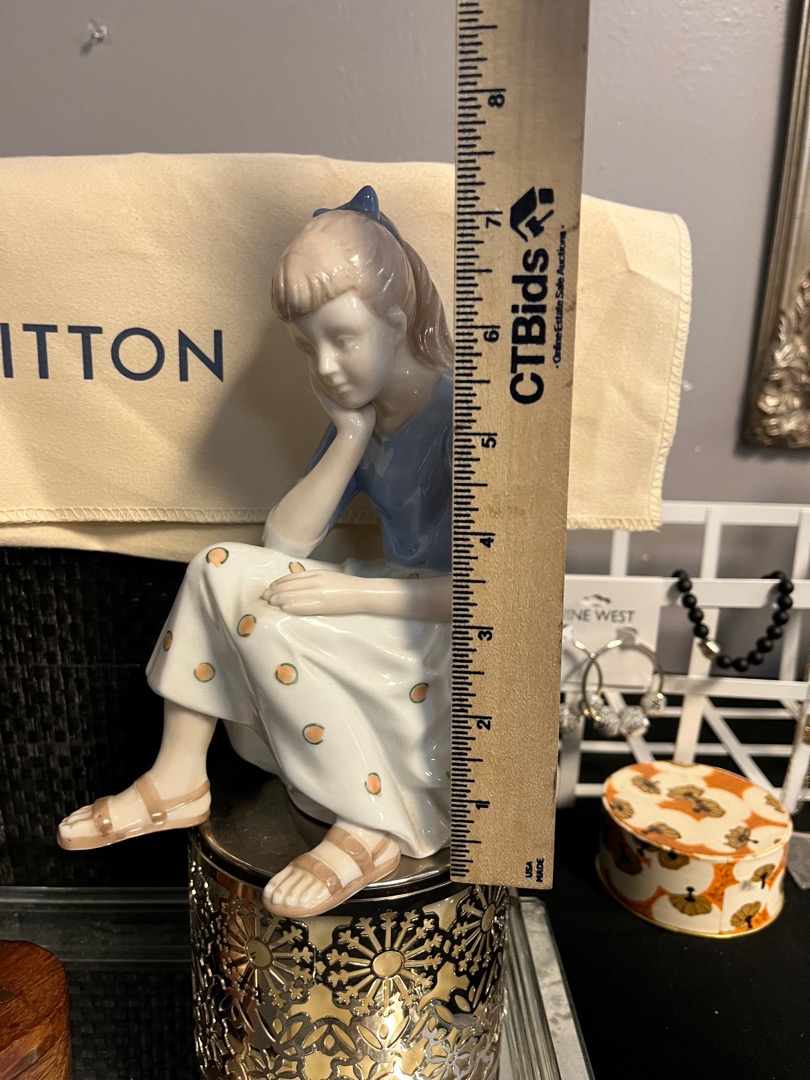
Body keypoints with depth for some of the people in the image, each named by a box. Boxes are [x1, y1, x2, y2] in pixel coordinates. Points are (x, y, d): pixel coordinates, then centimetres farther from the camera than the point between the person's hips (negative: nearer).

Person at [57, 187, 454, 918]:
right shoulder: (362, 412, 4)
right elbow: (286, 541, -2)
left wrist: (355, 593, -25)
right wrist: (351, 437, -11)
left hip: (455, 640, -7)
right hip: (394, 616, 7)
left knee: (275, 621, -25)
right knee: (221, 568, -6)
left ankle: (374, 827, -13)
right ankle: (180, 779, 3)